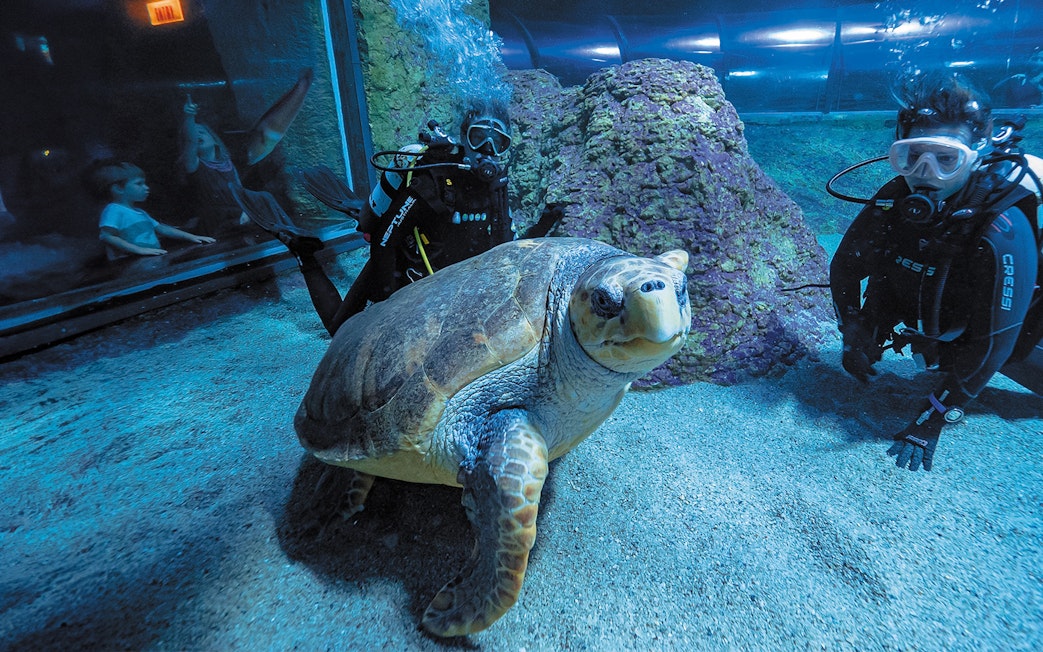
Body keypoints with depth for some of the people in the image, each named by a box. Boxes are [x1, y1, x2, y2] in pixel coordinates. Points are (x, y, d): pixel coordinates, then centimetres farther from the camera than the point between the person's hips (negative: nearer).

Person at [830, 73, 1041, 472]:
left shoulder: (1004, 233, -36)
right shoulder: (893, 200, -24)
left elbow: (993, 341, -32)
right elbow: (845, 267, -9)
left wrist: (934, 418, -32)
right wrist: (852, 331, -18)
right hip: (928, 323, 3)